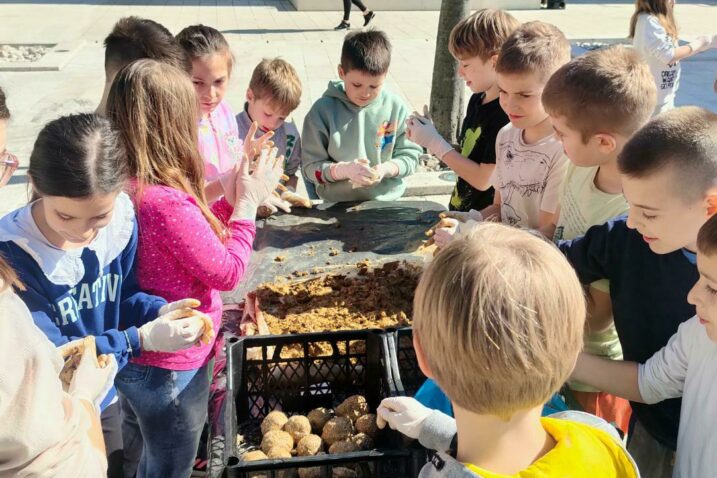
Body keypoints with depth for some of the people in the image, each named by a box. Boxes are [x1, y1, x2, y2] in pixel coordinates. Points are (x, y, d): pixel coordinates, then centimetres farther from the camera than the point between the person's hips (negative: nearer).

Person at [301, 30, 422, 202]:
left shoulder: (396, 108, 1)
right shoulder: (323, 110, -3)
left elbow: (410, 156, 7)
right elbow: (310, 167, -2)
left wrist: (386, 169, -13)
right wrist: (343, 170, -19)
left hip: (387, 203, 2)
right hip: (337, 207, -1)